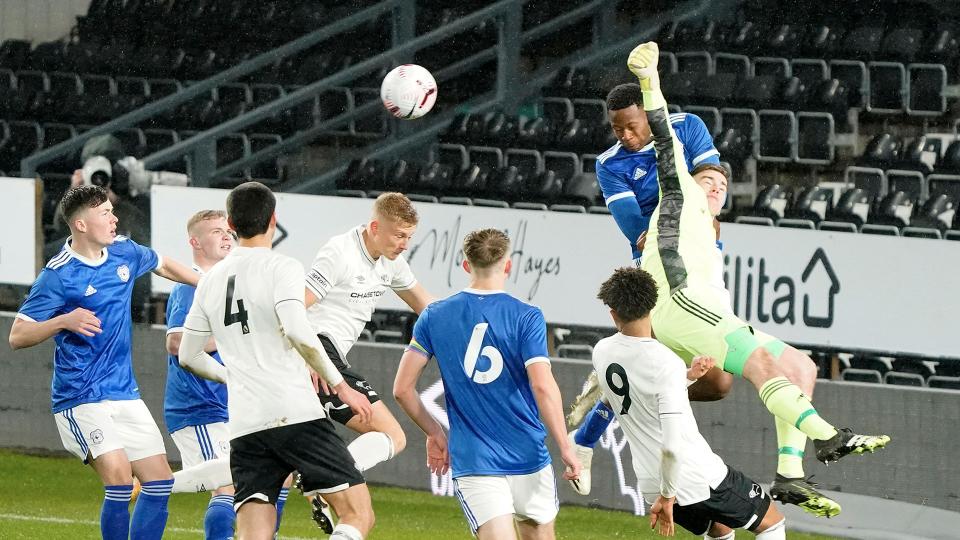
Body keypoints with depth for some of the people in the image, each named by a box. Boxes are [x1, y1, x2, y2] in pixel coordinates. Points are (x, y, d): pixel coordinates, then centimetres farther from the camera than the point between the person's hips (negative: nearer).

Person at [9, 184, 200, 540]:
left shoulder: (125, 252, 5)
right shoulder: (58, 275, -14)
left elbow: (163, 266, 28)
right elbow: (17, 337, -14)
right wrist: (65, 322, -29)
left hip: (125, 394, 7)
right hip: (82, 399, -7)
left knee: (159, 481, 3)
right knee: (119, 477, -23)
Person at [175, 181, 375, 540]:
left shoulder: (211, 280, 16)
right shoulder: (282, 268, -2)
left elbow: (188, 356, 23)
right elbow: (298, 334, -17)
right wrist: (340, 386, -7)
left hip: (244, 426, 5)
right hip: (297, 415, -5)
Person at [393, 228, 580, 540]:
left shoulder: (434, 317, 2)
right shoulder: (526, 318, -6)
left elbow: (402, 389, 2)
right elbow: (543, 387, -16)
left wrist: (434, 433, 16)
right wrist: (565, 448, -8)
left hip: (473, 464, 0)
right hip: (529, 458, 0)